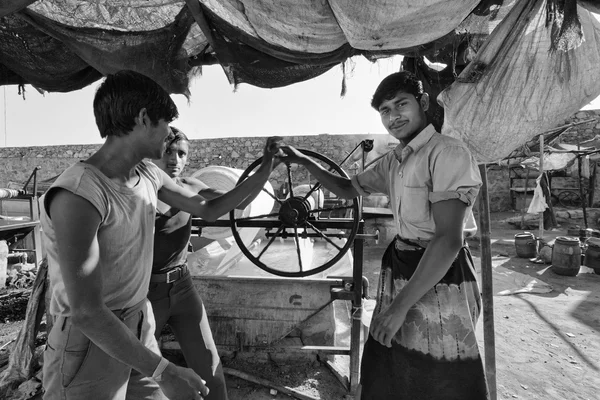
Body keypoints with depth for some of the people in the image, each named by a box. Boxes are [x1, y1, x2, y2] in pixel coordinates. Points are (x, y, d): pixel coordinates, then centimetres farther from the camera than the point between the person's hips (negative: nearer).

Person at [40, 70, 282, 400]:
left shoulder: (148, 175, -2)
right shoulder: (78, 194, -27)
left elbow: (209, 210, 8)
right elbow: (87, 313, -26)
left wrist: (266, 169, 7)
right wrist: (164, 372, -25)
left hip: (140, 329, 7)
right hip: (90, 342, -6)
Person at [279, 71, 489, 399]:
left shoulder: (447, 153, -15)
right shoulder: (393, 161, 10)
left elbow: (448, 240, -22)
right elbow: (348, 189, 23)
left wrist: (400, 305, -20)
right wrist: (304, 161, 14)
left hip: (439, 283, -7)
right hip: (401, 273, 8)